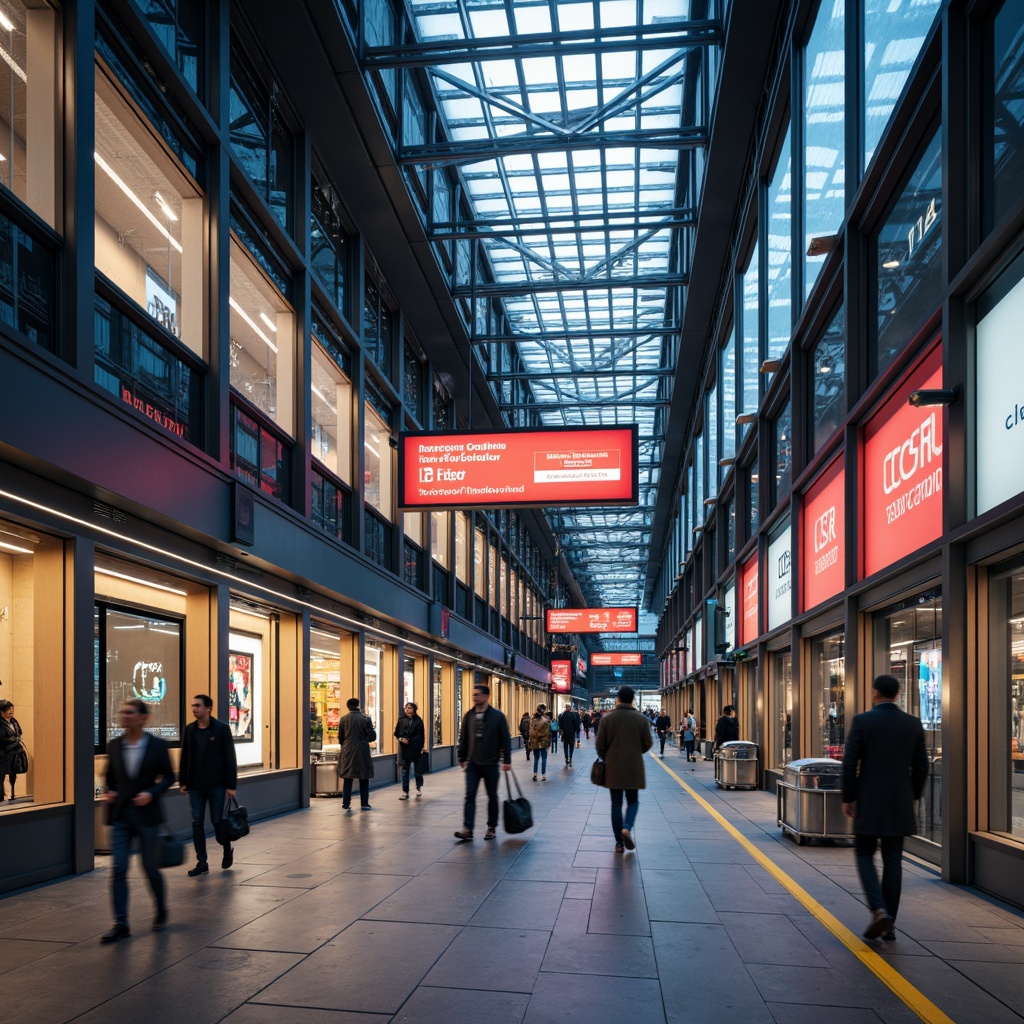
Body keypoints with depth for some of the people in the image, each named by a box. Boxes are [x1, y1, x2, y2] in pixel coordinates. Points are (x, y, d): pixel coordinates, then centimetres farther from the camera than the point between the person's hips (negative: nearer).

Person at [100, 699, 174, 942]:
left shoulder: (157, 745, -6)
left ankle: (161, 911, 31)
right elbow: (110, 776, 14)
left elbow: (168, 776, 0)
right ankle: (120, 924, 4)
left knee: (150, 867, 8)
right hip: (120, 815, 3)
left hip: (146, 815, -2)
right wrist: (107, 792, -6)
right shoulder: (114, 745, 2)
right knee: (118, 869, -3)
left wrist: (151, 793, -16)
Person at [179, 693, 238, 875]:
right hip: (195, 785, 4)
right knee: (197, 823, 2)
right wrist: (182, 782, 5)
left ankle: (227, 851, 28)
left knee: (217, 821, 3)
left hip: (216, 785, -4)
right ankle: (202, 862, 9)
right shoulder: (189, 730, 4)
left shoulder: (222, 729, -7)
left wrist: (231, 785, -10)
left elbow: (230, 758, -7)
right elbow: (184, 757, 9)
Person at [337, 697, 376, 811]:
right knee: (364, 779, 9)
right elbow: (372, 737, -5)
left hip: (348, 752, 1)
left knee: (347, 779, 9)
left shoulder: (344, 719, -3)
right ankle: (364, 804, 10)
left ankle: (346, 804, 6)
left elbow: (340, 737, 3)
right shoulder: (366, 719, -7)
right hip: (363, 752, -1)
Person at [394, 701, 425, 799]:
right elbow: (397, 733, 8)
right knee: (405, 770, 5)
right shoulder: (401, 720, 3)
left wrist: (421, 747, -10)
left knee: (417, 769, 8)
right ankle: (405, 792, 8)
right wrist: (401, 739, -11)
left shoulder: (418, 720, -3)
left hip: (416, 748, -2)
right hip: (405, 748, 2)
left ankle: (419, 788, 24)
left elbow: (421, 735, -3)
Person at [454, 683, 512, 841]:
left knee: (492, 796, 9)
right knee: (470, 795, -5)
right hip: (473, 763, 2)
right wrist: (462, 758, 10)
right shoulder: (469, 715, 2)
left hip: (490, 764, -2)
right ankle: (467, 828, -5)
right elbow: (463, 738, 9)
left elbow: (506, 739, -6)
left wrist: (506, 760, -10)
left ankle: (492, 827, 21)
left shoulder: (497, 716, -7)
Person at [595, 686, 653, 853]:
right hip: (634, 768, 0)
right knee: (633, 801, 15)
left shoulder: (607, 718, -6)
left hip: (613, 768, 0)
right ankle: (627, 828, -11)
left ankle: (619, 842, 7)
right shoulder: (641, 719, -5)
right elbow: (648, 744, 0)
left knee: (616, 804, 9)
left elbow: (600, 744, -5)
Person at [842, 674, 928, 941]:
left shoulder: (862, 721, -9)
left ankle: (879, 910, -11)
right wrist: (912, 798, 17)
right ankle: (889, 924, 12)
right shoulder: (913, 724, 2)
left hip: (869, 802, -3)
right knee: (892, 861, 9)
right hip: (899, 803, 3)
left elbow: (850, 763, -10)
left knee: (865, 856, 9)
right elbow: (921, 766, 5)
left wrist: (847, 798, 1)